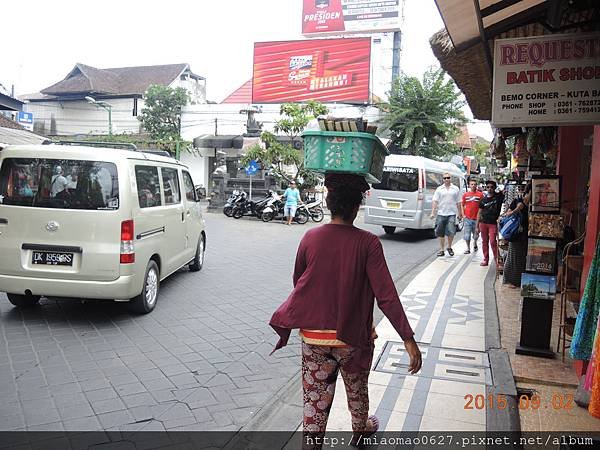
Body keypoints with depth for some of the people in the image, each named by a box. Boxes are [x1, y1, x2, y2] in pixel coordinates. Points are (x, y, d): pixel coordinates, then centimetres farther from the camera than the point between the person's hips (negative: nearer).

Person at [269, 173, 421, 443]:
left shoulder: (310, 238, -8)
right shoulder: (367, 243, -14)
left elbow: (298, 282, 6)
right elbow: (386, 295, -19)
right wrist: (408, 338, -17)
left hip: (313, 336, 1)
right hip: (353, 336, 0)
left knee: (315, 399, 9)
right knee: (357, 389, 26)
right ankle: (361, 428, 52)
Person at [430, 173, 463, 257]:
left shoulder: (456, 189, 7)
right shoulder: (439, 189, 5)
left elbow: (458, 203, 9)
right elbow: (435, 202, 1)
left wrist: (460, 214, 9)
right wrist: (433, 213, -8)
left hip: (451, 214, -1)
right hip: (441, 214, 1)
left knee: (451, 232, -11)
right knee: (441, 233, 6)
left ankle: (449, 247, 13)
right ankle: (441, 250, 18)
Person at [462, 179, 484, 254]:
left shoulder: (480, 194, -1)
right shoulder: (465, 194, 4)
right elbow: (462, 205, 10)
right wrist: (463, 215, 1)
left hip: (476, 218, 0)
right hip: (467, 218, 0)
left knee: (476, 234, 14)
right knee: (467, 235, -2)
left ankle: (475, 243, 41)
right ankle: (468, 248, 8)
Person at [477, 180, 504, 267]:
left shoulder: (499, 196, 2)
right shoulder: (483, 200, 9)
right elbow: (479, 213, 11)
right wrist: (477, 225, 9)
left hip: (493, 223, -3)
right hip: (483, 223, 3)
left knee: (493, 242, -10)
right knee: (484, 242, 9)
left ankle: (497, 259, 2)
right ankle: (485, 259, 18)